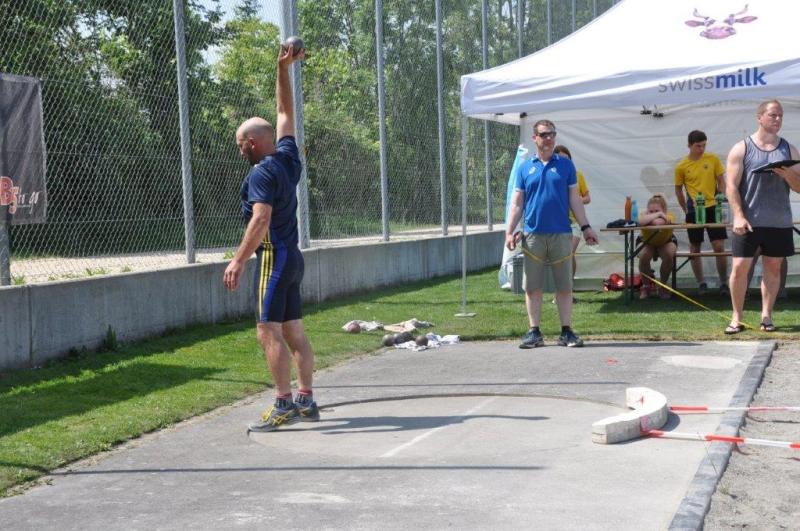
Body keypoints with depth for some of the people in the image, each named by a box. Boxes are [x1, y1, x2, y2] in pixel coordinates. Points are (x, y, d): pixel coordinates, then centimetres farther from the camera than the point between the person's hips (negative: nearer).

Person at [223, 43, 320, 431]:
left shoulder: (262, 172, -13)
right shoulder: (288, 156, 10)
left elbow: (261, 219, -24)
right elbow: (285, 113, 21)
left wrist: (239, 260, -26)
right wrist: (283, 70, 21)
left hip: (274, 257, -9)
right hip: (292, 256, 9)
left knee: (269, 332, -10)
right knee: (294, 331, 10)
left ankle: (284, 405, -12)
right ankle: (306, 401, 13)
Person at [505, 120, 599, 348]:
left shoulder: (565, 165, 7)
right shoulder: (525, 167, 7)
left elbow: (575, 199, 8)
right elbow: (517, 203, 7)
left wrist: (585, 227, 3)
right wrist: (509, 231, -2)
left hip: (561, 234, 0)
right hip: (533, 234, 0)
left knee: (564, 286, 3)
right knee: (532, 287, 3)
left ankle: (566, 331, 10)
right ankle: (534, 332, 11)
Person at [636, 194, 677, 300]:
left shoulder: (669, 217, -34)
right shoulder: (645, 215, -32)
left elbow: (658, 222, -59)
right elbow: (640, 221, -60)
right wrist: (658, 215, -53)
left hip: (666, 242, 0)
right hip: (647, 243, 0)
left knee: (669, 255, -32)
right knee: (643, 256, -32)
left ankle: (662, 286, -6)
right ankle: (646, 286, -3)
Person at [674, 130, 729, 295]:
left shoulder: (713, 159, 1)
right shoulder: (682, 166, -1)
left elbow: (721, 181, 5)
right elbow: (678, 190, 9)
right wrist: (686, 210, 7)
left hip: (712, 207, 0)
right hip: (693, 211, 0)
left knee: (719, 246, -4)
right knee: (695, 249, 6)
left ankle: (724, 283, 7)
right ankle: (701, 283, 17)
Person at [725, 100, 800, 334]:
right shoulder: (741, 149, 0)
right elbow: (732, 186, -5)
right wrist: (738, 216, -15)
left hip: (779, 222, 3)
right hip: (748, 222, -3)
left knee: (773, 268, 7)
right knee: (740, 267, -4)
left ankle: (766, 316, 16)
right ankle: (736, 318, 6)